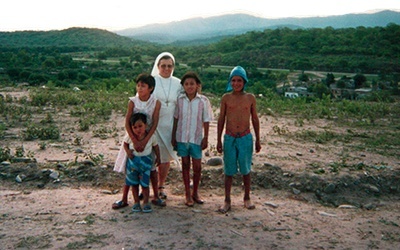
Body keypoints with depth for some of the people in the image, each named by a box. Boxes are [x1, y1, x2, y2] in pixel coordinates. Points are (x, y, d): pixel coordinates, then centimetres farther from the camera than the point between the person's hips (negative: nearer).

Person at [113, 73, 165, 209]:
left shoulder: (156, 103, -11)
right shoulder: (133, 102, -12)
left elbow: (154, 124, -15)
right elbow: (127, 123, -16)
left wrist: (145, 141, -24)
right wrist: (135, 141, -26)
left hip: (149, 137, 1)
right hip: (133, 137, 0)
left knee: (152, 168, 8)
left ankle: (155, 196, 23)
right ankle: (124, 199, 14)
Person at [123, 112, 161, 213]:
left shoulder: (151, 136, -13)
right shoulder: (129, 136, -13)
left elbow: (155, 147, 4)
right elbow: (125, 143, 6)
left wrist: (158, 158, 10)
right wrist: (128, 151, -12)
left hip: (146, 161, -1)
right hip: (133, 161, 1)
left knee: (145, 183, 2)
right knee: (134, 183, 10)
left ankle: (146, 203, 16)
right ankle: (136, 202, 23)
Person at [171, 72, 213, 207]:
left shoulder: (203, 101, -7)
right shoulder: (179, 100, -2)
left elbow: (206, 121, -2)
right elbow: (176, 119, 4)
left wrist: (205, 138, -2)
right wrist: (173, 136, 4)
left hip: (196, 138, -1)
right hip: (182, 137, 1)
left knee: (197, 166, 6)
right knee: (185, 165, 10)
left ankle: (195, 193, 26)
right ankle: (188, 194, 21)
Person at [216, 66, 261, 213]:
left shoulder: (250, 98, 0)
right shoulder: (226, 98, -1)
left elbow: (255, 119, 7)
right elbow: (221, 119, 4)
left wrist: (258, 140, 8)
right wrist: (219, 140, 3)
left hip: (245, 138, 0)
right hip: (229, 138, 0)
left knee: (246, 169, 11)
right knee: (229, 171, 6)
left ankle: (247, 198, 28)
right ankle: (227, 201, 17)